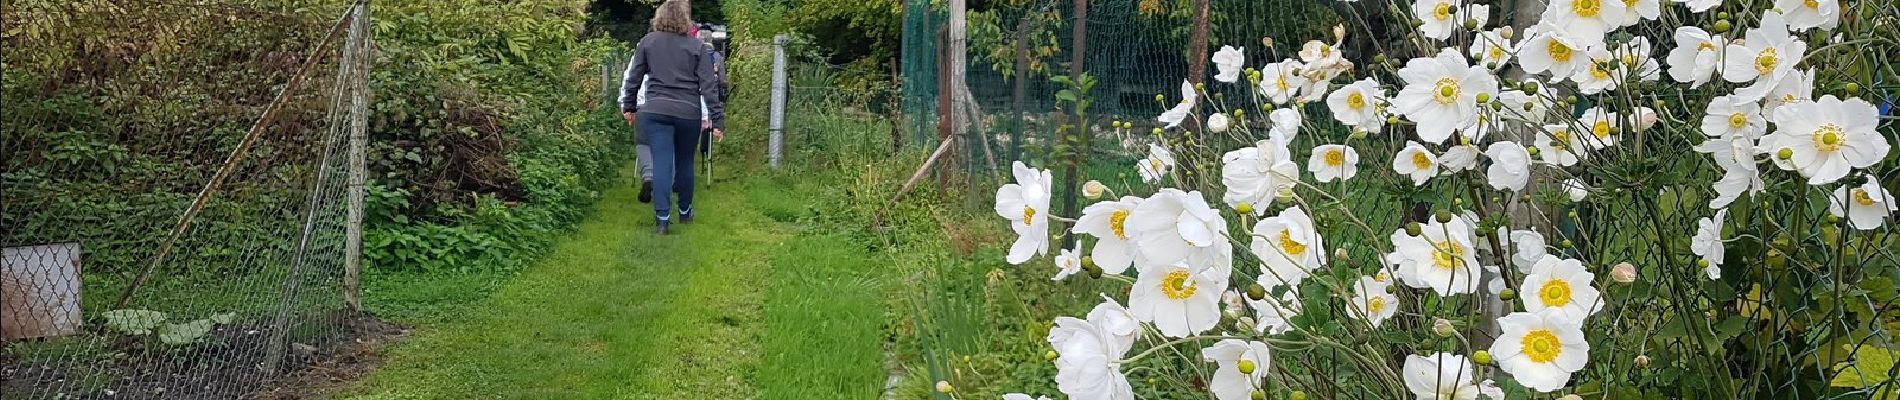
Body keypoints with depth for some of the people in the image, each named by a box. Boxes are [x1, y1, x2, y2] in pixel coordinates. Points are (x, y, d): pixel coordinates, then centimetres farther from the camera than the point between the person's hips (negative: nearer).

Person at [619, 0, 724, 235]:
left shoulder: (648, 42, 5)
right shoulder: (697, 46, 0)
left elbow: (633, 78, 9)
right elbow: (709, 86, -3)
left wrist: (628, 106, 22)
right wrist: (717, 121, -2)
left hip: (655, 112, 0)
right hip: (688, 114, 0)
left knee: (662, 163, -1)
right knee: (684, 163, 14)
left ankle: (662, 219, -8)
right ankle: (685, 212, 28)